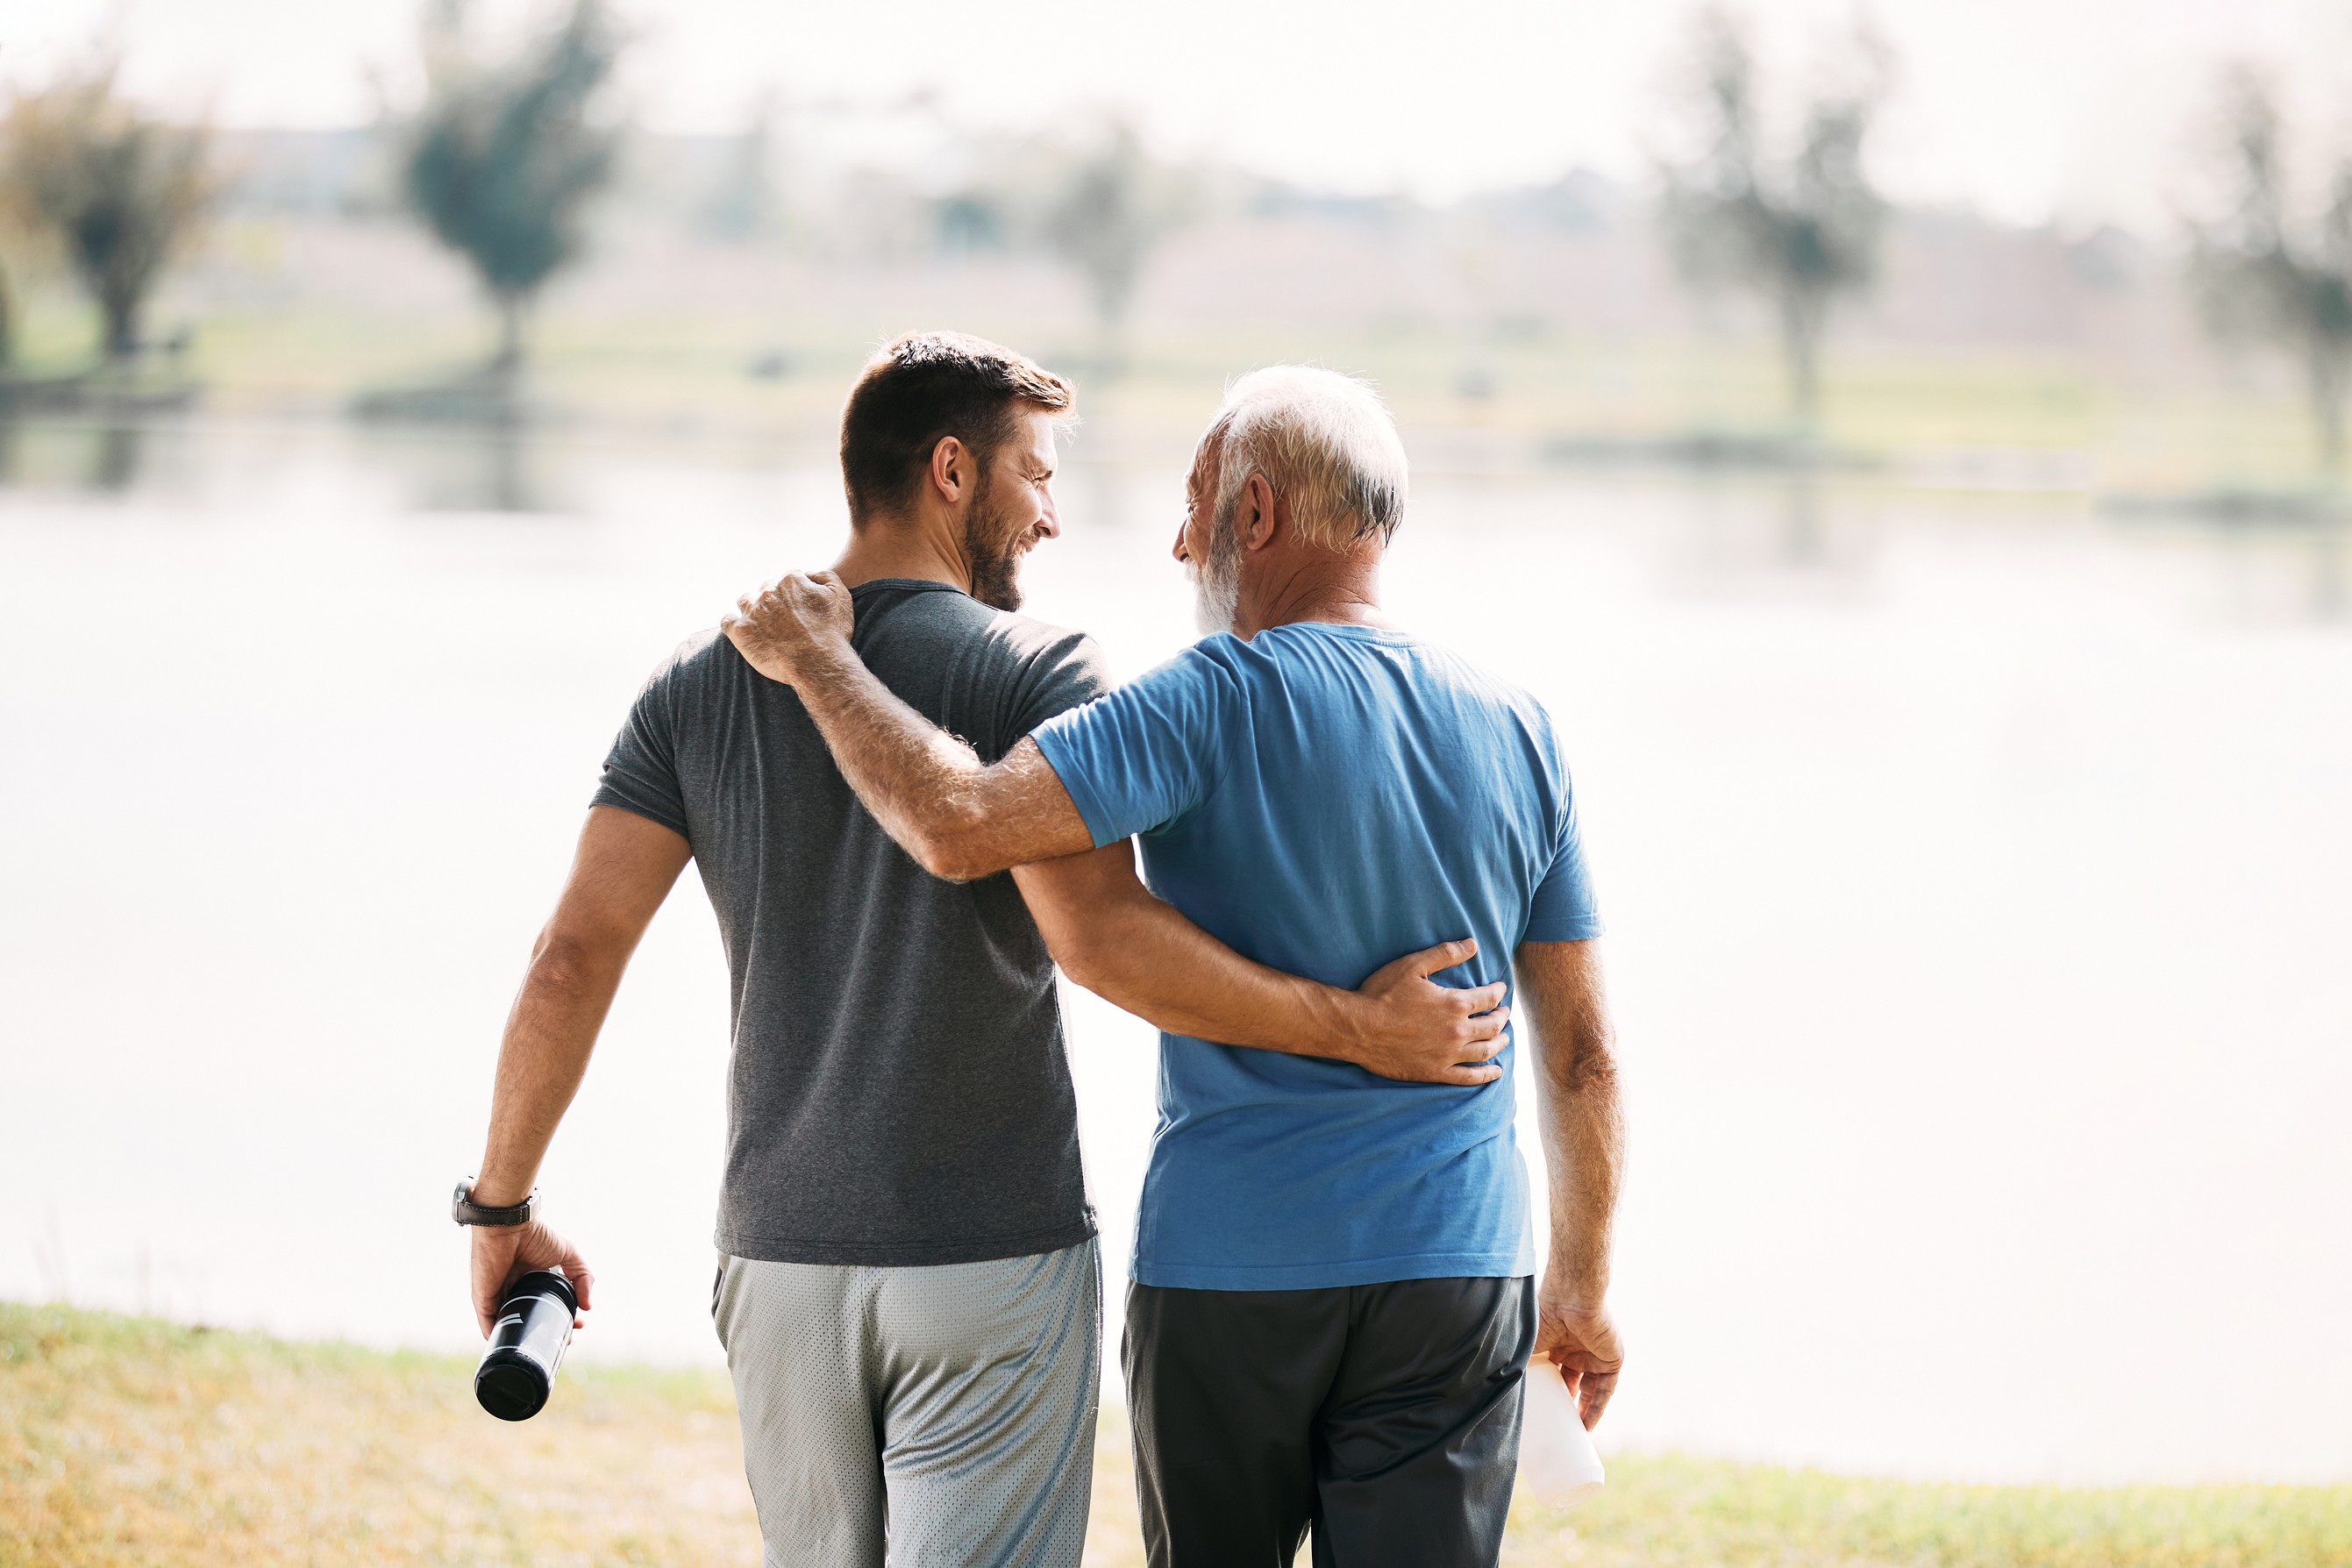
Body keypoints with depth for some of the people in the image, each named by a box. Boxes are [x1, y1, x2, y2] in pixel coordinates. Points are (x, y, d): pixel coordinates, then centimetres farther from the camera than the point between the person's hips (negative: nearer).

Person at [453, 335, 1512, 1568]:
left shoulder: (700, 687, 5)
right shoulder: (1036, 672, -9)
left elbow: (573, 959, 0)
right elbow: (1104, 934, -23)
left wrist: (502, 1204, 9)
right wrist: (1358, 1029, -17)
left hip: (779, 1256, 5)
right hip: (994, 1259, -5)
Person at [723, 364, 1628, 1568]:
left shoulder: (1220, 706, -12)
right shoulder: (1515, 731, 4)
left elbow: (959, 826, -24)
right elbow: (1579, 1050, 8)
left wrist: (817, 657, -10)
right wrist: (1581, 1284, 18)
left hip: (1226, 1267, -3)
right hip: (1454, 1273, 3)